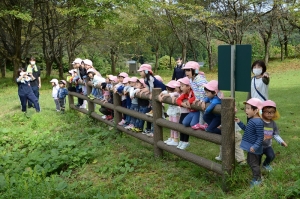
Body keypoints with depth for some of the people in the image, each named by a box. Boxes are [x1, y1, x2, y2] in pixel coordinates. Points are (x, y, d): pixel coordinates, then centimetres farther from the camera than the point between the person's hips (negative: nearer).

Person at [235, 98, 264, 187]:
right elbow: (247, 129, 20)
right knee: (250, 161, 23)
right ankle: (257, 175, 38)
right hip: (250, 147, 10)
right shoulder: (252, 120, 5)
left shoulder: (258, 122, -26)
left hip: (254, 148, -10)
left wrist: (255, 146, -33)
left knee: (254, 163, 4)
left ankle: (257, 179, 20)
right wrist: (239, 123, 13)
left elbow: (260, 137, -25)